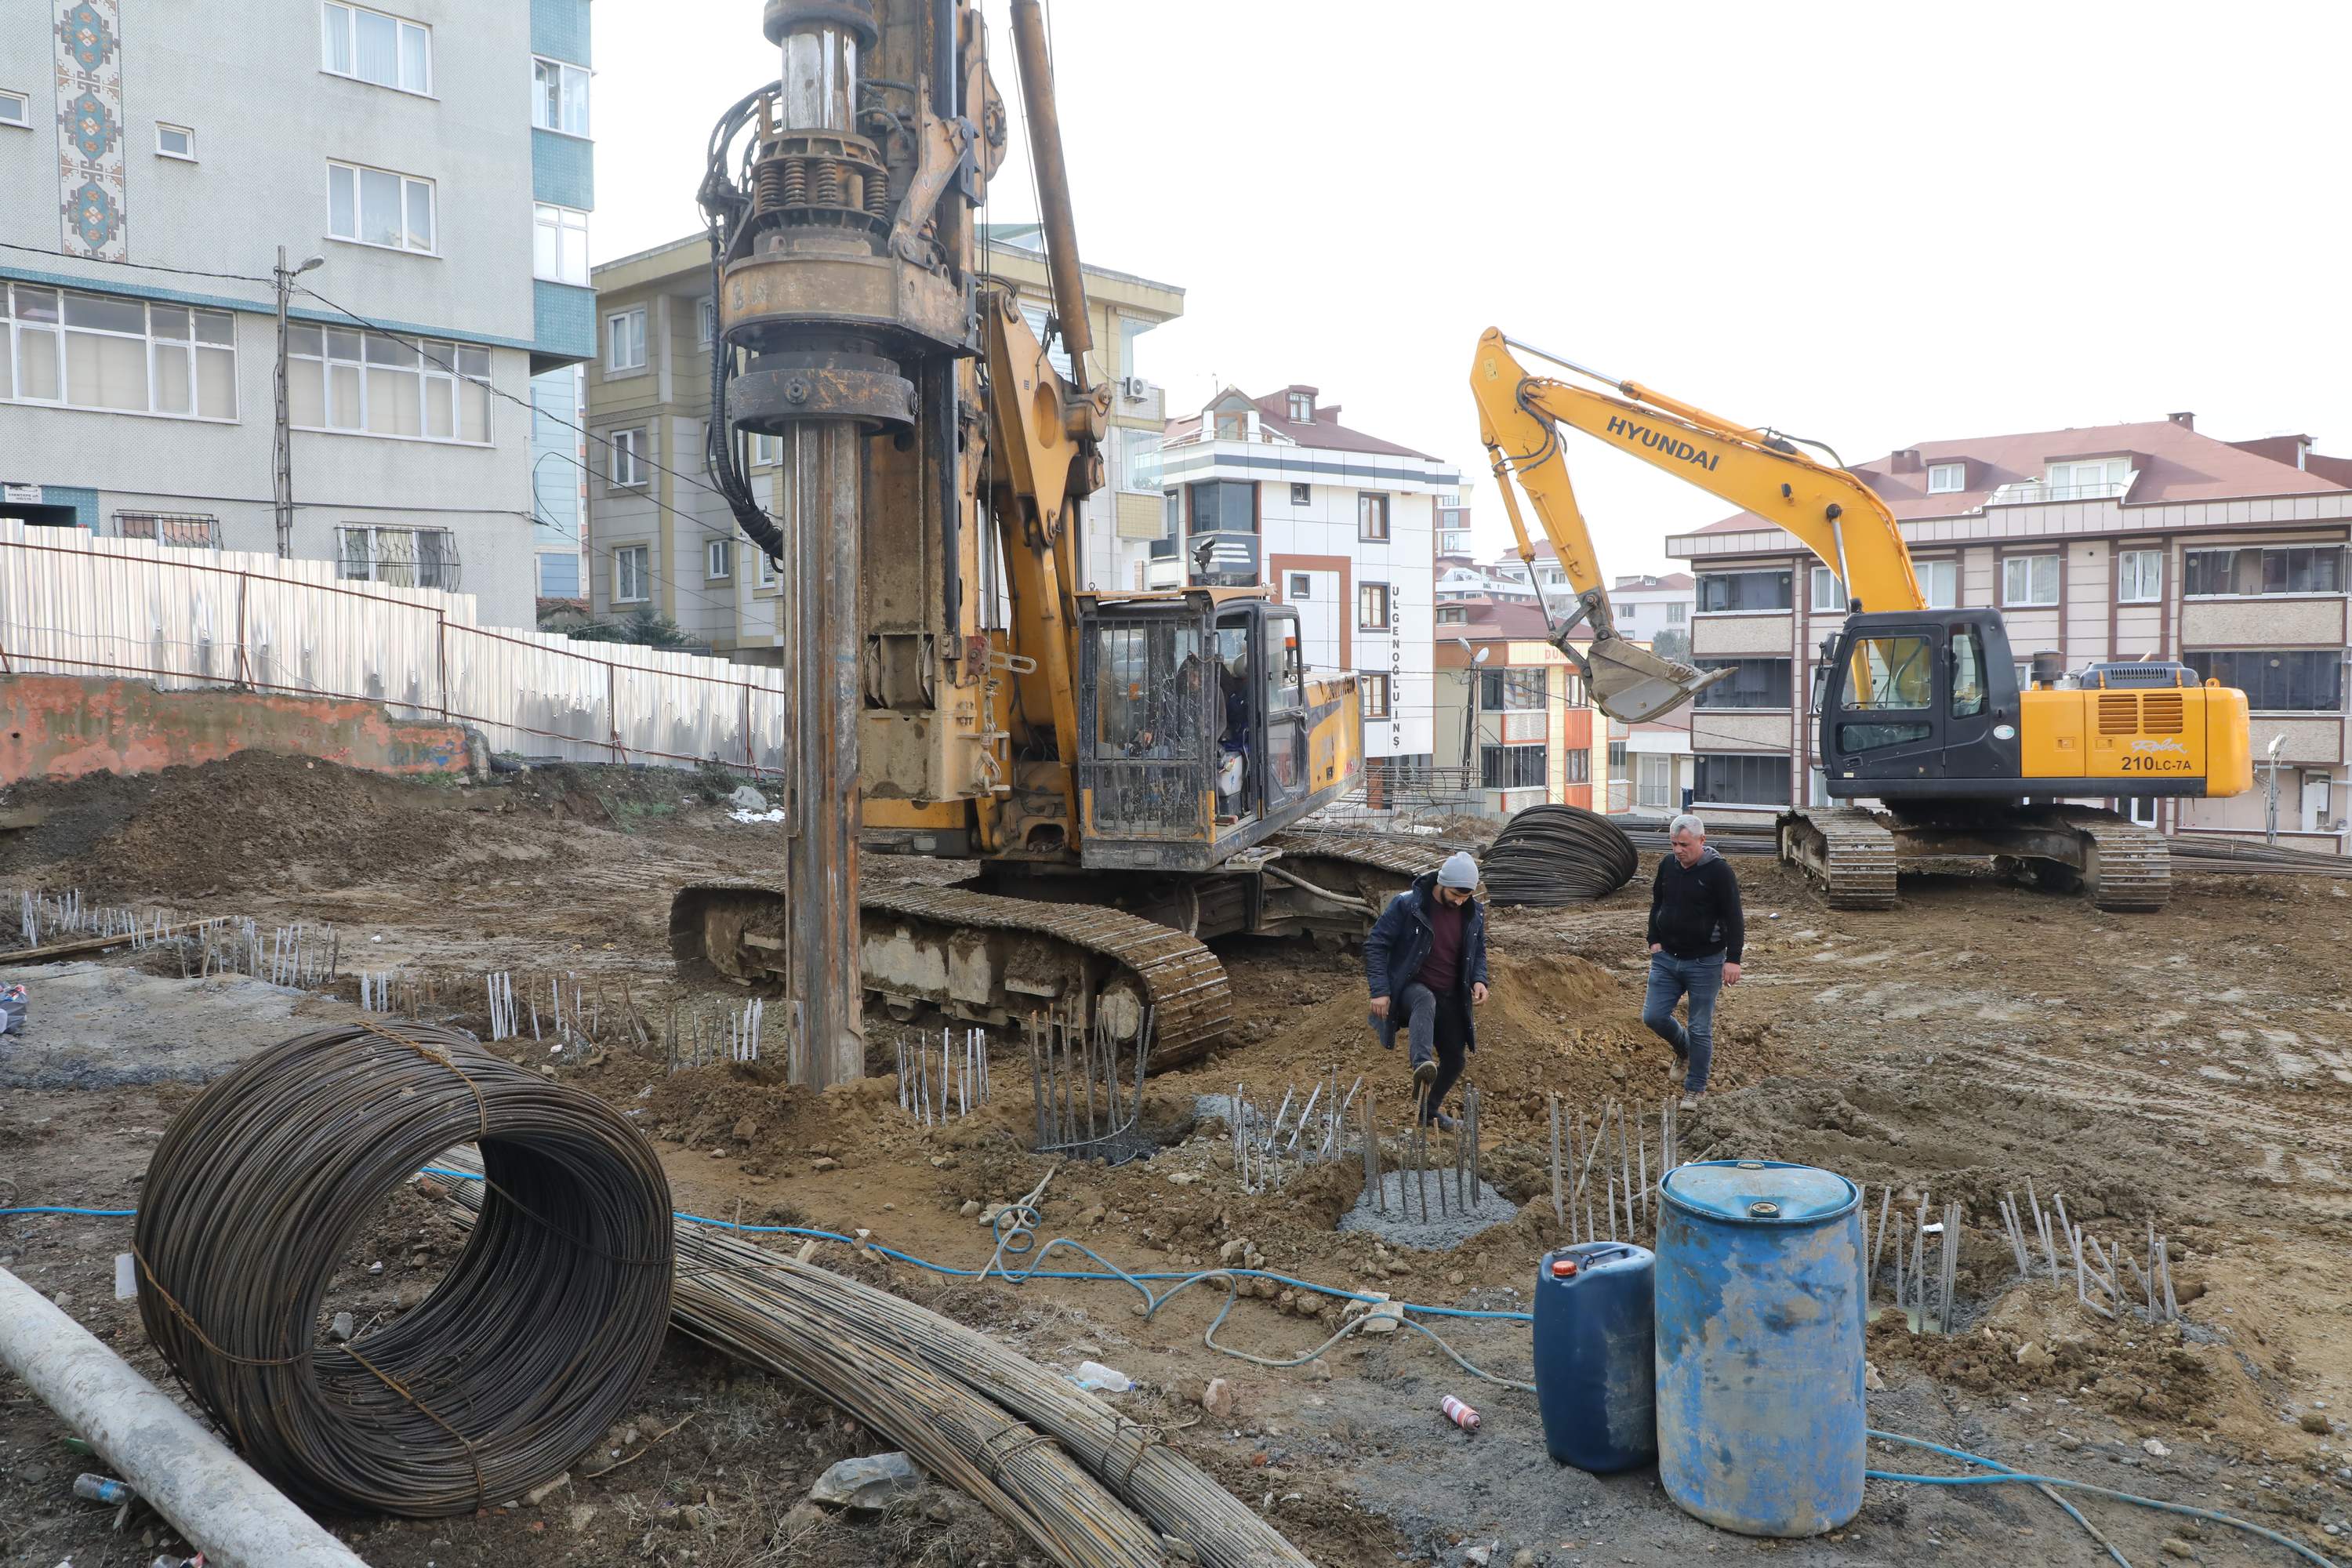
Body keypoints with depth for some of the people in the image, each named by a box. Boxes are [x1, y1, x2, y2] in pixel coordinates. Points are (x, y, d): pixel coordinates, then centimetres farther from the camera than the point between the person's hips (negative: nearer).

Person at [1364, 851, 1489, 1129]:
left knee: (1455, 1059, 7)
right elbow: (1375, 945, -13)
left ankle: (1430, 1109, 32)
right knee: (1425, 1002, -40)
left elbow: (1479, 952, 14)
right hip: (1411, 989, -5)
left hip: (1450, 999, 5)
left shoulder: (1474, 914, -1)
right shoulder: (1407, 905, -16)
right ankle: (1422, 1065, -60)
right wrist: (1379, 990, -21)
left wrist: (1479, 980, -7)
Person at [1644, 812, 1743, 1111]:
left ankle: (1694, 1089, 15)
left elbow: (1734, 918, -13)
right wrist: (1654, 940, 6)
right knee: (1653, 1016, 2)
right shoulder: (1667, 864, 3)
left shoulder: (1718, 871, -14)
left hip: (1704, 963, -5)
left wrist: (1733, 959, -18)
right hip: (1666, 958, 5)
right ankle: (1684, 1050, 32)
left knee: (1700, 1029, 2)